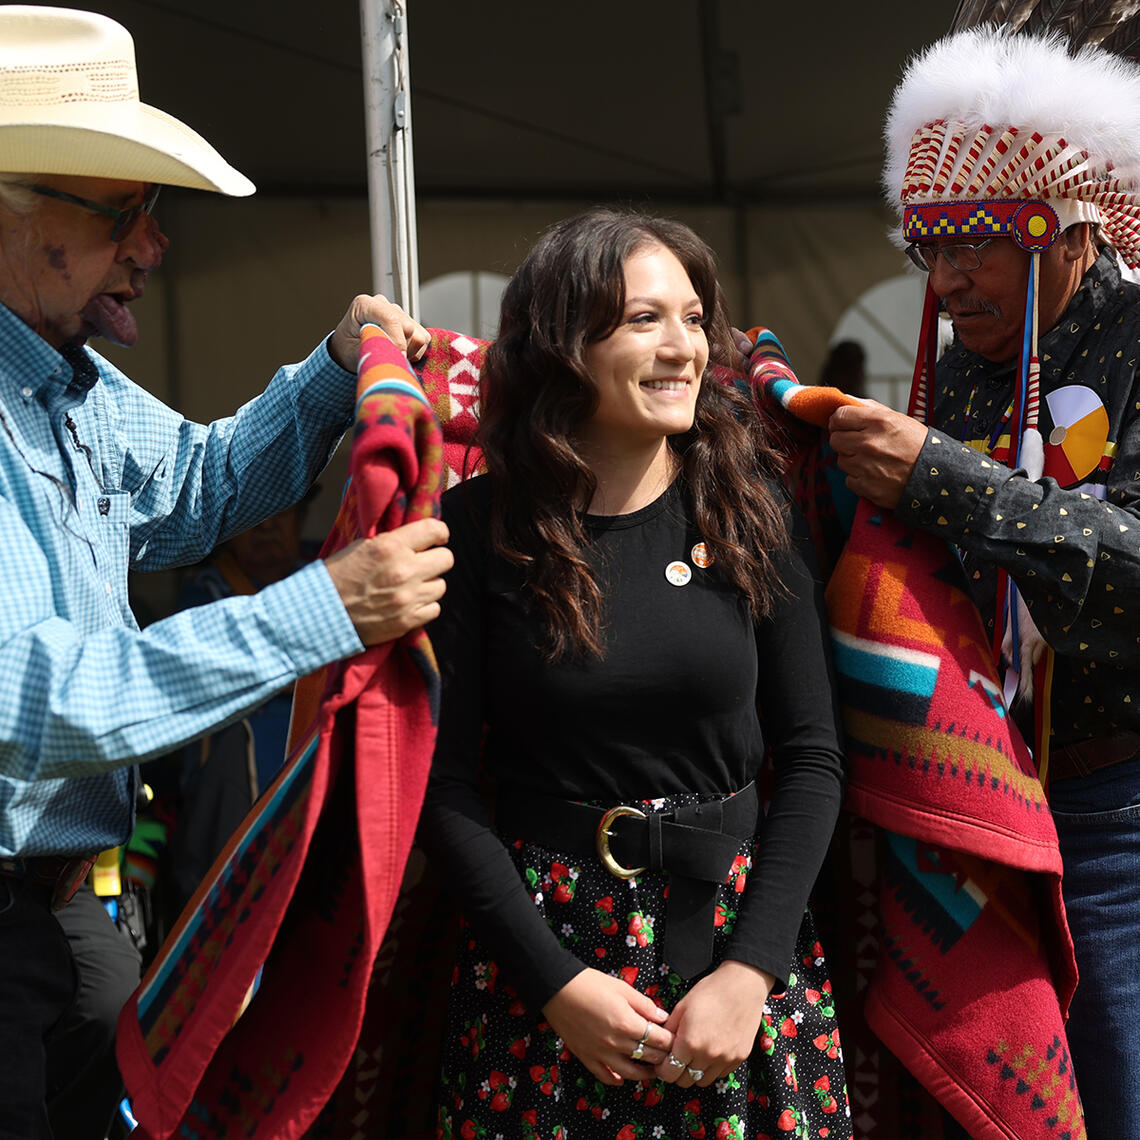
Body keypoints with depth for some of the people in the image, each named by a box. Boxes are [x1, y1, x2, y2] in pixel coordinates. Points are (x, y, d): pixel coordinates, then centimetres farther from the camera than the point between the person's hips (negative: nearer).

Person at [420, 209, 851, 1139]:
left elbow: (811, 756, 0)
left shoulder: (751, 509, 0)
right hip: (540, 932, -2)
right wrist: (557, 983, -11)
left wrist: (749, 970, -9)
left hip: (737, 925, 2)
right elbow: (445, 782, -6)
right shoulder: (482, 528, -6)